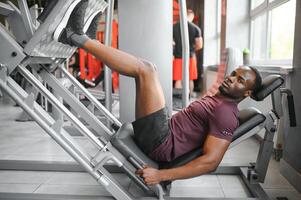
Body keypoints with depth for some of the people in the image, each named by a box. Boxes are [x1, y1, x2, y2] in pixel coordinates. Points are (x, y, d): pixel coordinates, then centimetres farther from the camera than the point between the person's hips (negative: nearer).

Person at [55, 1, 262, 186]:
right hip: (165, 132, 9)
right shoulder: (216, 100, 20)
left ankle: (78, 38, -10)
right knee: (146, 71, 16)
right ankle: (83, 39, 12)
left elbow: (211, 161, -21)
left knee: (145, 69, -20)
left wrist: (162, 175, -27)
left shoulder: (226, 114, -11)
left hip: (161, 144, -9)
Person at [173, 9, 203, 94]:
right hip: (190, 56, 0)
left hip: (178, 57, 0)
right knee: (190, 79, 15)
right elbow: (199, 46, -6)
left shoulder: (174, 27, -2)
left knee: (178, 80, 6)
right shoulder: (196, 28, -5)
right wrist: (192, 49, 13)